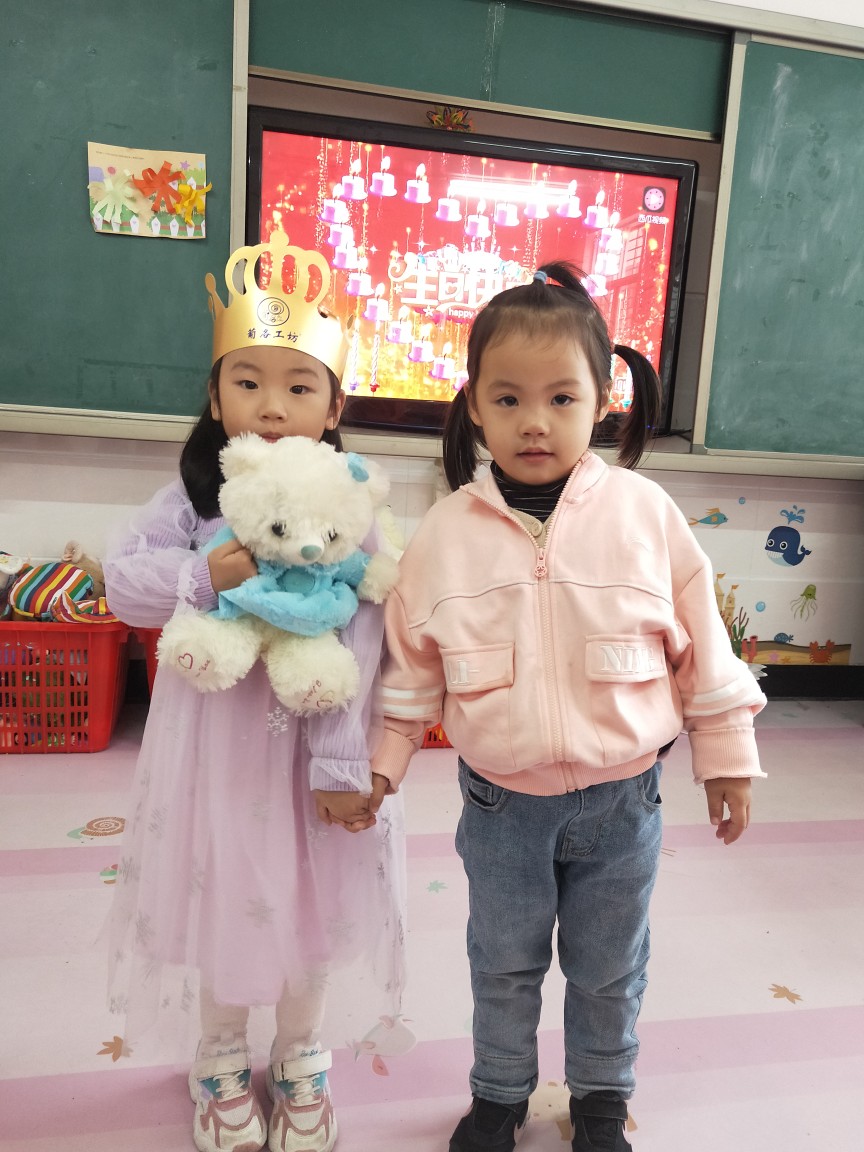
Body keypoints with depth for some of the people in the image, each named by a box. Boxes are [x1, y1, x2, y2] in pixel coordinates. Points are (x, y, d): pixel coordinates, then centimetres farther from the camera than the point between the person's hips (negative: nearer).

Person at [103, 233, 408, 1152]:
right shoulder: (192, 499, -4)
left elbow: (359, 646, -14)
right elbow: (122, 582, -4)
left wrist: (340, 762, -16)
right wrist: (207, 576, -22)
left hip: (309, 732, -1)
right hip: (215, 731, 2)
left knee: (312, 890, 14)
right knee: (221, 884, 18)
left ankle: (301, 1055, 44)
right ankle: (223, 1054, 46)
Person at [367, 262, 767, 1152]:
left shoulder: (644, 513, -12)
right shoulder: (446, 530, -10)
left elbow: (700, 644, -3)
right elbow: (412, 661, 0)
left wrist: (726, 757, 3)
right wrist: (382, 760, 3)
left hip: (620, 798, 0)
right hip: (501, 801, 1)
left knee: (609, 968, 22)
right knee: (503, 963, 22)